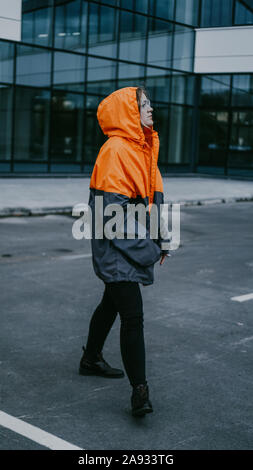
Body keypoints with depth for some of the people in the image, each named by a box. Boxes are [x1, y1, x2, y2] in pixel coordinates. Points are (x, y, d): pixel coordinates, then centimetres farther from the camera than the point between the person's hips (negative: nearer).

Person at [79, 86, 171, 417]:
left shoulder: (144, 148, 14)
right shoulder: (116, 150, -16)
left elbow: (153, 198, 19)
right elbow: (113, 207, -21)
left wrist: (160, 239, 15)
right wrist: (148, 247, -20)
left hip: (133, 245, 10)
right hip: (118, 248, -10)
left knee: (112, 302, 22)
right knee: (133, 316, -10)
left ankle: (91, 360, 41)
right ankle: (139, 390, -4)